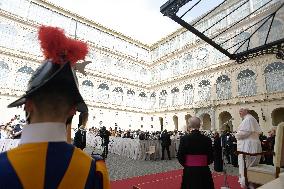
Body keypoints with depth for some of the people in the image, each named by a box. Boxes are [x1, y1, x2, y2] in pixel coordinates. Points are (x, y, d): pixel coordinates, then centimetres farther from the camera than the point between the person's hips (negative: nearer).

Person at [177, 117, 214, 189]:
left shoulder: (184, 138, -12)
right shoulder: (207, 139, -6)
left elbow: (180, 157, -9)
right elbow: (210, 158, 0)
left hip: (189, 171, -1)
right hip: (204, 171, 2)